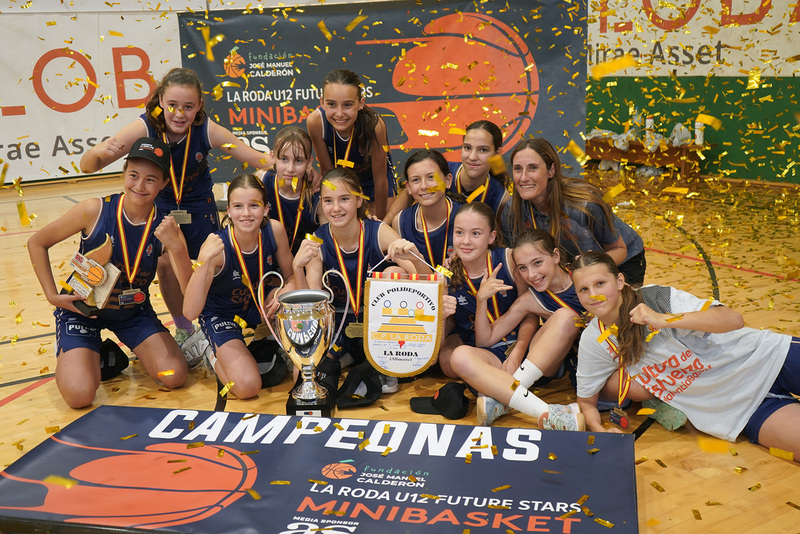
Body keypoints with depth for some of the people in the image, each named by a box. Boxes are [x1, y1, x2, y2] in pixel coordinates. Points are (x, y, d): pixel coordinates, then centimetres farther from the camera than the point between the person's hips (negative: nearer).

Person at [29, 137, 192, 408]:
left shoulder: (165, 227, -17)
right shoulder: (95, 211, -22)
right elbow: (37, 243, -6)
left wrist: (176, 247, -38)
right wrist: (52, 295, -11)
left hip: (134, 311, 2)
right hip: (81, 308, -2)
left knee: (175, 376, -12)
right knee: (80, 395, -18)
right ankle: (78, 356, 16)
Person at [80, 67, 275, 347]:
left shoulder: (207, 130, -29)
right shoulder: (144, 128, -31)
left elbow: (258, 159, -23)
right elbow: (87, 166, -30)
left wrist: (278, 159, -45)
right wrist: (99, 151, -53)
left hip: (199, 202, 1)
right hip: (160, 203, -1)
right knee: (165, 265, -11)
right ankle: (184, 330, 14)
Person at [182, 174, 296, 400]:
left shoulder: (274, 230, -20)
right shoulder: (217, 247, -32)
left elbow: (290, 275, -4)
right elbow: (190, 312, -37)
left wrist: (288, 291, -29)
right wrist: (205, 261, -49)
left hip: (257, 304, 4)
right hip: (220, 314, -4)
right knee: (248, 386, -21)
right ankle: (218, 356, 12)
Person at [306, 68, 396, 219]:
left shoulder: (374, 125, -39)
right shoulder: (315, 121, -33)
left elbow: (380, 179, -26)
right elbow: (326, 169, -17)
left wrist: (379, 220, -16)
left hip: (372, 175, -1)